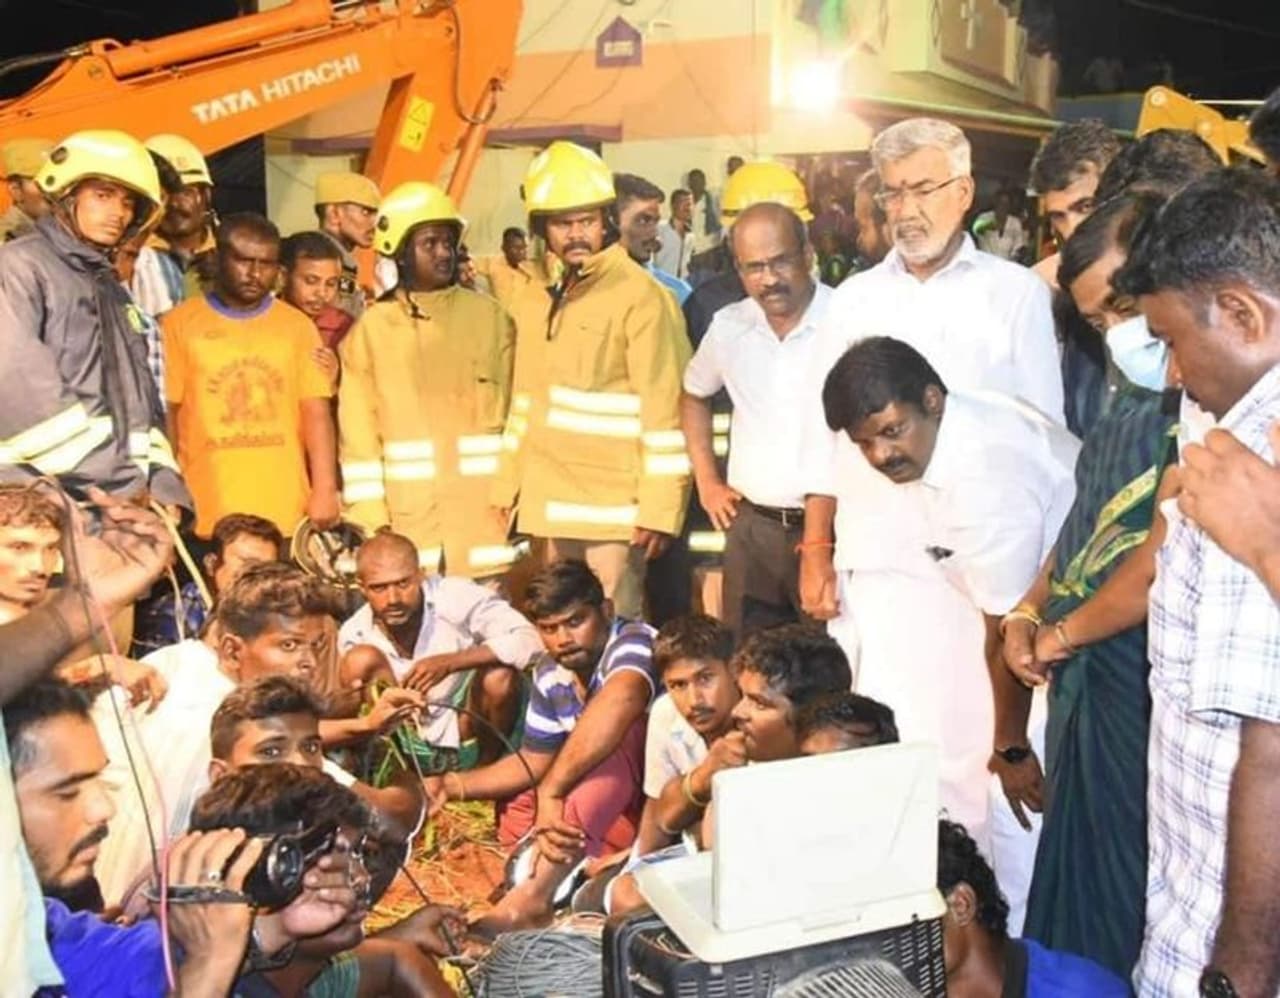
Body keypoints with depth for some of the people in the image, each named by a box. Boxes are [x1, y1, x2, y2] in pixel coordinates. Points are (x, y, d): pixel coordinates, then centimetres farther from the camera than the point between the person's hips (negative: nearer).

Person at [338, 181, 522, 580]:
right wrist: (370, 518, -3)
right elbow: (359, 433, 4)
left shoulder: (489, 316, 5)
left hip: (485, 511, 0)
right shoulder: (372, 329, 5)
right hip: (406, 517, 0)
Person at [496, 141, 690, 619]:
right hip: (553, 501, 7)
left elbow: (665, 410, -15)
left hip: (614, 506, -7)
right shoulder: (537, 299, 11)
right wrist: (508, 483, 16)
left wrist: (660, 507, -18)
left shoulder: (641, 296, -12)